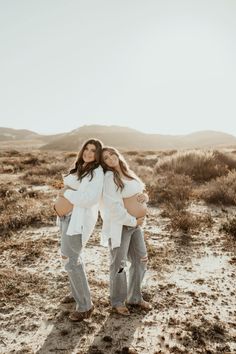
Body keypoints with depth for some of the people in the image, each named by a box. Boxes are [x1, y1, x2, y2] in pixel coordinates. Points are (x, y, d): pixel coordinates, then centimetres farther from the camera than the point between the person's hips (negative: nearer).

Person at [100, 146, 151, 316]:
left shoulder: (128, 173, 10)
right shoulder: (109, 177, -15)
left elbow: (142, 193, 17)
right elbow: (113, 207, -23)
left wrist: (145, 196, -7)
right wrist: (132, 221, -14)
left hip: (135, 224, 8)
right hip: (119, 225, -8)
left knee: (140, 261, 15)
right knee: (119, 264, 6)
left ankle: (134, 297, 34)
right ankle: (117, 302, 28)